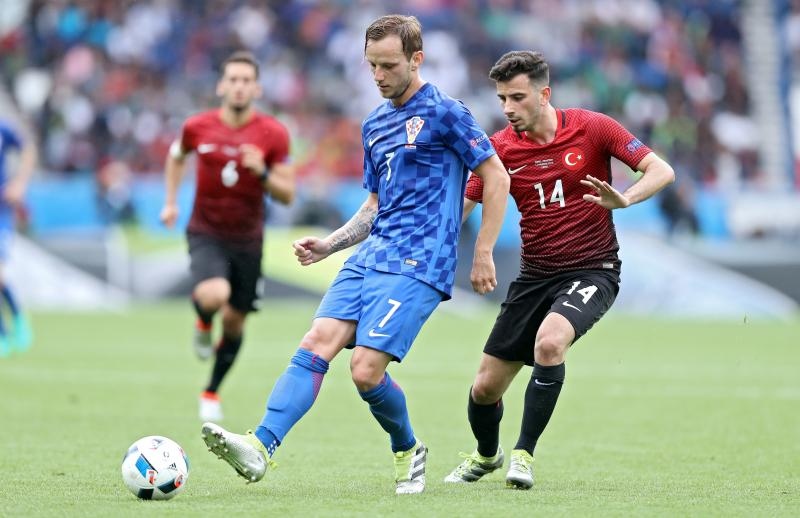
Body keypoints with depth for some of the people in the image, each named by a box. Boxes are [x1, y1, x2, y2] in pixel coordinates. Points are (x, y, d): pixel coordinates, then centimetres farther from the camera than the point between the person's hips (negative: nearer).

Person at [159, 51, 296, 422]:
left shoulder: (273, 134, -8)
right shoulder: (197, 127, -6)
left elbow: (287, 195, -5)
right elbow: (176, 157, 18)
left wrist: (262, 172, -24)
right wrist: (170, 202, 10)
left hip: (247, 239, 2)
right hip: (206, 234, -2)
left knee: (234, 321, 9)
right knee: (212, 296, -30)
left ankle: (212, 392, 32)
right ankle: (203, 324, 8)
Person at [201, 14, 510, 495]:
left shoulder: (444, 113, -6)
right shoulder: (375, 124, 18)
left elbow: (497, 177, -4)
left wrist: (483, 254, -7)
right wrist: (329, 244, 12)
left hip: (417, 264, -7)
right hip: (369, 257, 7)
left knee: (366, 370, -15)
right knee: (315, 346, -11)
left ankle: (408, 452, 13)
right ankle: (261, 447, -24)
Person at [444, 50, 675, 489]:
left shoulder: (593, 128, -9)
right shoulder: (500, 147, -2)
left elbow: (661, 170, -11)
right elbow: (459, 209, -1)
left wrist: (624, 199, -31)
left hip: (591, 269, -4)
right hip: (534, 275, 4)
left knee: (549, 341, -33)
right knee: (485, 387, 2)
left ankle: (524, 454, -18)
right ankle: (486, 454, 36)